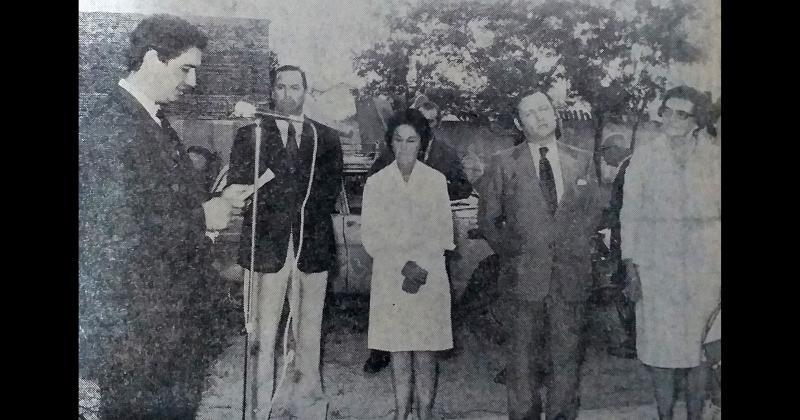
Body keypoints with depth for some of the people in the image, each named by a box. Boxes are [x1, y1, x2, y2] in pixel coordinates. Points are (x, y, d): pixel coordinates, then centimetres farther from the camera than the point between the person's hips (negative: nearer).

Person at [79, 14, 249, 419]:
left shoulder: (155, 122, 11)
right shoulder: (109, 127, -19)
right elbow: (120, 232, -24)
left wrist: (213, 201, 4)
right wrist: (202, 217, -15)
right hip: (134, 327, -9)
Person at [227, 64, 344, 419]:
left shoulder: (326, 139, 10)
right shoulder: (250, 134, 7)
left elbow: (330, 192, 3)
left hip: (313, 246, 2)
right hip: (266, 245, -1)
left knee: (309, 334, 10)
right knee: (262, 335, 1)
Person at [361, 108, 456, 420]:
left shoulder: (436, 181, 4)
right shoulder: (375, 183, 5)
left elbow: (444, 235, 3)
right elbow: (370, 237, 1)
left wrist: (420, 267, -11)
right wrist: (403, 266, -11)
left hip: (430, 278, 0)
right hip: (389, 278, 1)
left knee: (425, 355, 1)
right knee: (398, 354, 5)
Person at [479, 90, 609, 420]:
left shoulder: (582, 161, 7)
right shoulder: (504, 163, 2)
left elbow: (598, 206, 16)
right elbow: (488, 217, 6)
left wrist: (578, 242, 7)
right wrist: (510, 251, 2)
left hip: (570, 273, 2)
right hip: (524, 274, -1)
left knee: (567, 352, 9)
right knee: (524, 354, 6)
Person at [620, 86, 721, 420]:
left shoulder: (713, 157, 3)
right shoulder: (644, 156, 2)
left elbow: (719, 212, 5)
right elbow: (630, 214, 1)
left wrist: (718, 266, -1)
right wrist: (631, 267, -5)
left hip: (704, 265, 0)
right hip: (657, 264, 0)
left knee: (700, 346, 7)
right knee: (659, 344, 5)